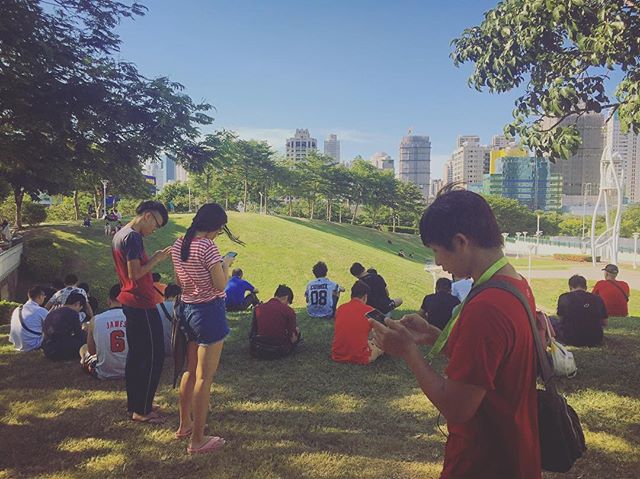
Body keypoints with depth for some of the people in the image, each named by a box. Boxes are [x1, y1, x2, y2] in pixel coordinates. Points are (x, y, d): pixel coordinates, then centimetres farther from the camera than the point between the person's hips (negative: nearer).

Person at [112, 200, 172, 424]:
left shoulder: (119, 235, 14)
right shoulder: (133, 237, -17)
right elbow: (135, 273, -22)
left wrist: (153, 259, 13)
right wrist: (157, 259, -13)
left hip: (129, 303, 11)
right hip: (142, 305, -11)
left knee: (136, 355, 17)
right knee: (153, 356, -2)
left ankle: (134, 404, 27)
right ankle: (142, 410, 5)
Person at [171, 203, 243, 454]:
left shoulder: (178, 244, 5)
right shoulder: (208, 247, -20)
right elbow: (220, 285, -19)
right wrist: (226, 264, -2)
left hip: (187, 309, 8)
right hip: (209, 312, -8)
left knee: (191, 370, 23)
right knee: (204, 377, 2)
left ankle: (184, 424, 38)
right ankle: (197, 440, 12)